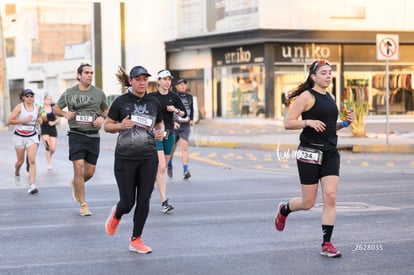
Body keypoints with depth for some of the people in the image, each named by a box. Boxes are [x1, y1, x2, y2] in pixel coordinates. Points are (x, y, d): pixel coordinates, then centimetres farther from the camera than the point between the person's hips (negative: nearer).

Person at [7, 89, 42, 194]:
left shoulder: (36, 108, 2)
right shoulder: (19, 107, -11)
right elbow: (9, 121, -16)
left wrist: (39, 120, 0)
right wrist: (24, 120, -22)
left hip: (32, 136, 2)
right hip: (19, 136, -2)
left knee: (32, 161, -13)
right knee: (20, 161, 12)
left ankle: (32, 185, -18)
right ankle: (16, 172, 48)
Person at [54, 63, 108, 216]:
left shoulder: (98, 93, 6)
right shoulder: (69, 93, 3)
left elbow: (106, 110, 18)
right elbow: (56, 108, 13)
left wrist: (102, 118, -4)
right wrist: (65, 114, -8)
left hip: (93, 136, 2)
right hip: (76, 135, -2)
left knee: (90, 172, 7)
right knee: (79, 169, -11)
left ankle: (75, 183, 42)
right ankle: (83, 205, -1)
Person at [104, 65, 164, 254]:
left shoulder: (154, 103, 6)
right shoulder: (121, 102, -3)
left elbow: (160, 123, 21)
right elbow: (107, 126, 1)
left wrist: (160, 132, 0)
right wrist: (120, 126, -18)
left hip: (148, 158, 3)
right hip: (125, 158, -3)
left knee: (144, 200, 0)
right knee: (128, 201, 0)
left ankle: (136, 240, 13)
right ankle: (116, 215, 36)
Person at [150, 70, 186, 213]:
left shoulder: (174, 97, 5)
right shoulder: (151, 97, -3)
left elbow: (184, 114, 9)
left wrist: (176, 110, -8)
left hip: (169, 134, 4)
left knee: (162, 167, 11)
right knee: (161, 167, -15)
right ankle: (164, 202, -18)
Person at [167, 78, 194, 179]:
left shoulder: (189, 97, 8)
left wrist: (192, 119, 10)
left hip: (186, 126, 2)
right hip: (174, 126, -2)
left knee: (184, 147, -12)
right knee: (172, 148, 11)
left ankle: (185, 171, -19)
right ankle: (169, 165, 37)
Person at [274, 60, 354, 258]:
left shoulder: (330, 98, 14)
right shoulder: (307, 96, -7)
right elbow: (288, 124, -11)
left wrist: (344, 123, 7)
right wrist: (308, 122, -24)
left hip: (330, 153, 6)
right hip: (310, 153, -6)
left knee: (330, 198, -7)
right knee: (308, 203, 2)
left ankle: (327, 244, -2)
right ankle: (284, 210, 35)